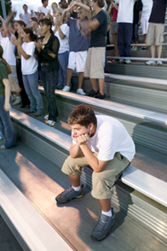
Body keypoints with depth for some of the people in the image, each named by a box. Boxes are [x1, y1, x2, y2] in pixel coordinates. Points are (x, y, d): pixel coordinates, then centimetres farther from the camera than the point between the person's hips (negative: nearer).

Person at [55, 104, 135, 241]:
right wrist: (78, 143, -33)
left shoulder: (107, 132, -41)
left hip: (120, 154, -6)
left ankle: (107, 215, -3)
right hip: (99, 149, 7)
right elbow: (73, 154, -13)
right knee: (71, 162, -4)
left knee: (99, 177, -30)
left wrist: (83, 145, -38)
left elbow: (98, 167, -35)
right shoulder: (82, 126, -21)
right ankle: (76, 189, 27)